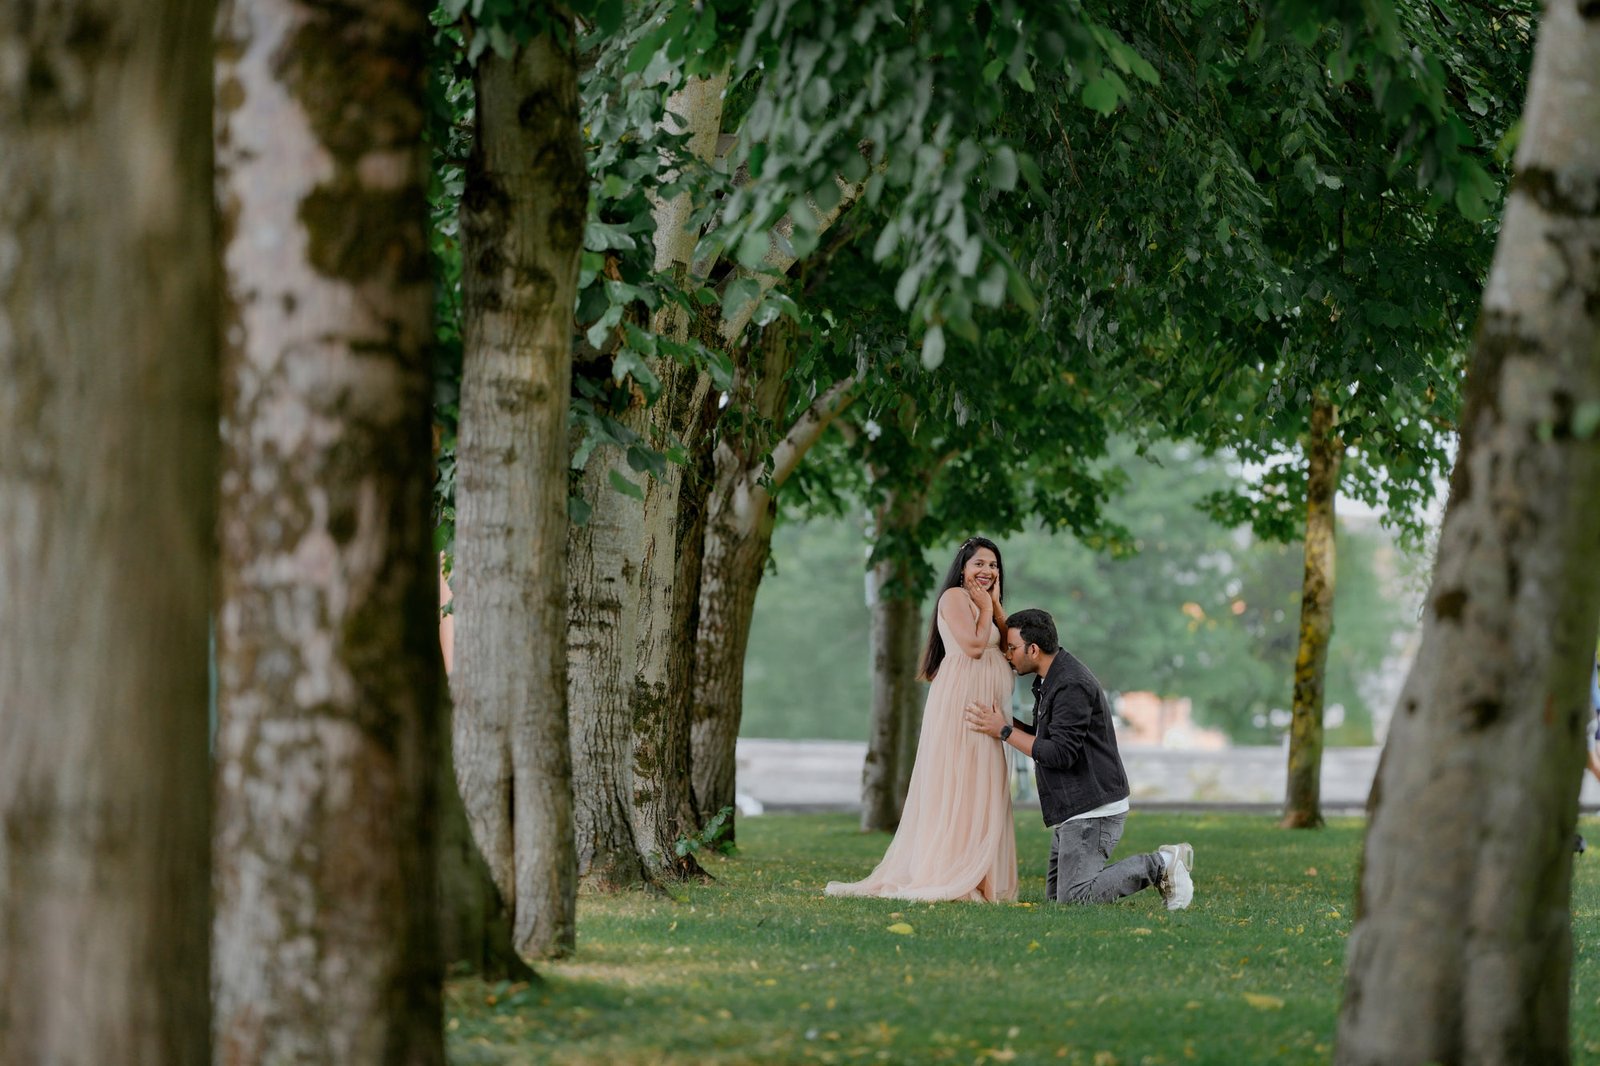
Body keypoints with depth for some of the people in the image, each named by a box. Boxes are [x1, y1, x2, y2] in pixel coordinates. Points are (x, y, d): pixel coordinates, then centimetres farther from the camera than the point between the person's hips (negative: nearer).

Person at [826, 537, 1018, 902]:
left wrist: (996, 605, 7)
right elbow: (973, 645, -18)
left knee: (978, 794, 7)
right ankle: (950, 880, -13)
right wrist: (986, 609, -4)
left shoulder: (980, 603, 23)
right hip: (960, 699, -10)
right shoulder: (955, 597, -5)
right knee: (957, 788, -11)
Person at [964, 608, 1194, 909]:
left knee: (1073, 897, -14)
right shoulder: (1051, 679, 14)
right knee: (1056, 895, 9)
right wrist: (1003, 721, 9)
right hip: (1074, 808, 11)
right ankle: (1159, 864, 9)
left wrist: (1004, 732, -17)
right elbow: (1043, 738, 21)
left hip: (1093, 808, -11)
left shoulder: (1072, 686, -19)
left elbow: (1060, 754, -23)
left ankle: (1160, 865, -3)